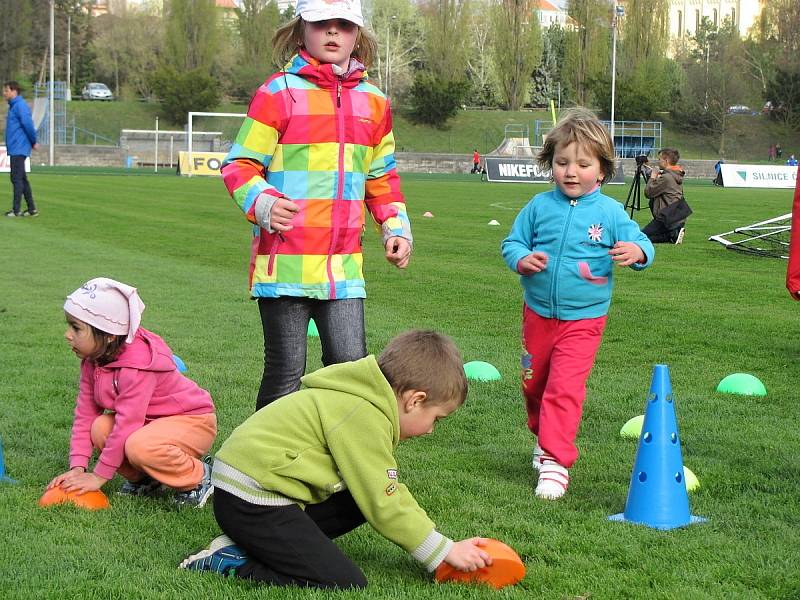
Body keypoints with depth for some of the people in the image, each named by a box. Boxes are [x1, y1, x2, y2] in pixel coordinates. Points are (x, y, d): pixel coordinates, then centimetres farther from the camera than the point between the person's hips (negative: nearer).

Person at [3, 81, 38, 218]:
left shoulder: (20, 105, -13)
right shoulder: (14, 106, 17)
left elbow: (28, 124, -21)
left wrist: (34, 142, -12)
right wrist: (33, 142, 12)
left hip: (18, 149, -10)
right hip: (15, 149, 10)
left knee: (17, 179, -8)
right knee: (21, 179, 12)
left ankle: (16, 210, -7)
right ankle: (32, 209, 16)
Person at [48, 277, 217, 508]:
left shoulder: (137, 366, -31)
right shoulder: (93, 361, -4)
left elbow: (126, 423, -31)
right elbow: (85, 413, -5)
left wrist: (99, 476, -27)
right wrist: (77, 468, -15)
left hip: (193, 422, -8)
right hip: (151, 420, 8)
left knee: (139, 446, -35)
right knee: (100, 427, -16)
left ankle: (198, 478, -10)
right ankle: (144, 479, 5)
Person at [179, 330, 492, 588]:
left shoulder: (367, 401, 15)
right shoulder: (365, 417, -17)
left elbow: (388, 489, 18)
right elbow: (384, 506, -15)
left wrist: (436, 538, 11)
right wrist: (445, 551, -7)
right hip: (253, 501, -11)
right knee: (347, 585, -14)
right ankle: (230, 564, -8)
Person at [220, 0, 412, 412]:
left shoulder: (373, 102, 13)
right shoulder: (279, 92, -2)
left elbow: (382, 177, 24)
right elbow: (239, 165, -2)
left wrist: (396, 227, 11)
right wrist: (262, 203, -21)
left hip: (343, 265, 4)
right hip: (285, 260, -4)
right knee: (286, 373, 1)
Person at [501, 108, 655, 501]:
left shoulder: (610, 212, -6)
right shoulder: (539, 207, -2)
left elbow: (640, 243, -6)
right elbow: (512, 241, 4)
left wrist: (636, 252, -30)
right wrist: (521, 259, -18)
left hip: (583, 320, -3)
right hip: (537, 315, 4)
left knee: (564, 388, -13)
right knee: (534, 384, 17)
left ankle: (556, 461, -9)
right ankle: (545, 439, 42)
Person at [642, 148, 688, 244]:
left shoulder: (666, 177, -18)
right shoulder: (676, 176, 12)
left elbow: (648, 193, -13)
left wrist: (652, 178, -1)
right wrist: (656, 178, 9)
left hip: (667, 218, -10)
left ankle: (673, 235, -12)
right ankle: (674, 232, 5)